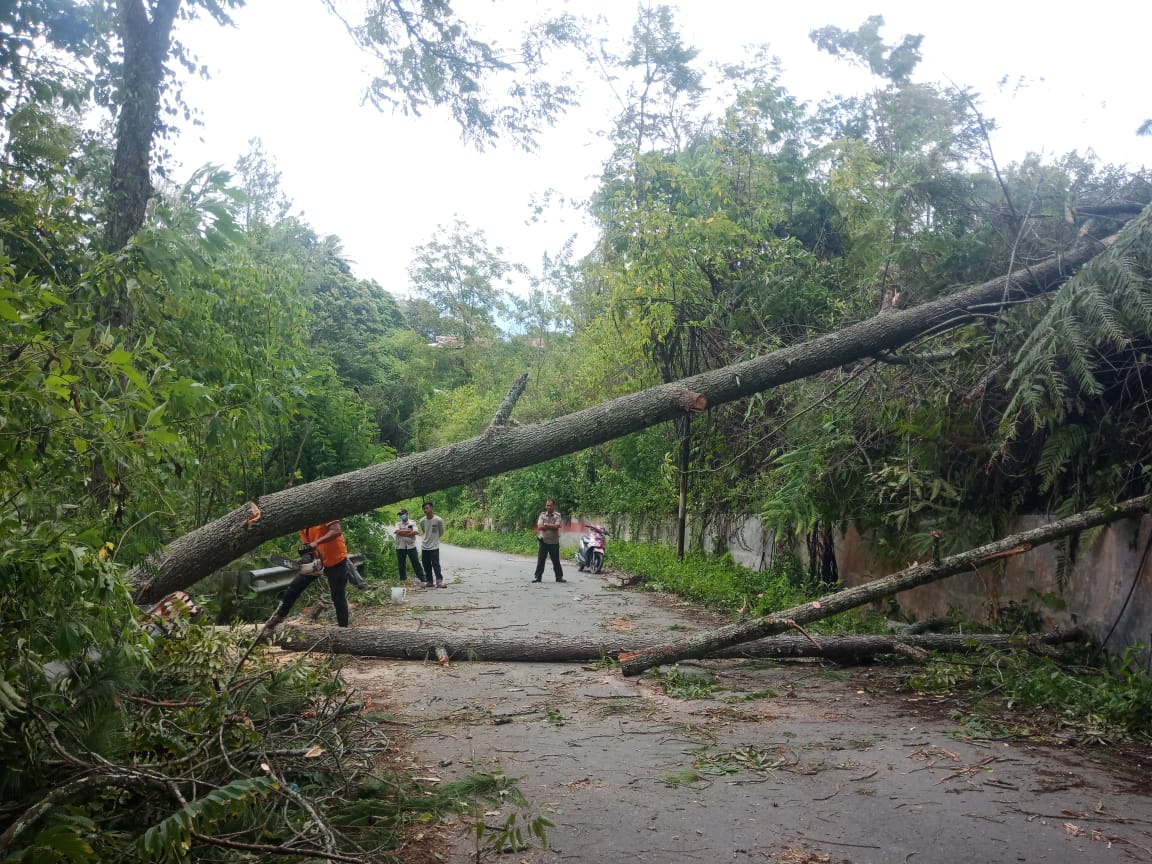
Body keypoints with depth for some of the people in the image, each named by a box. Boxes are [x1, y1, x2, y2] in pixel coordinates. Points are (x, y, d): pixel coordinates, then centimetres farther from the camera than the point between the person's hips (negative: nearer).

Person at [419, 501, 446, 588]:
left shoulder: (438, 520, -13)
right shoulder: (422, 521, -2)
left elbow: (441, 532, 3)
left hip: (434, 547, -4)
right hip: (424, 547, 4)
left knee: (435, 564, -9)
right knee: (426, 565, 8)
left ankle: (439, 581, -9)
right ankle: (429, 581, 17)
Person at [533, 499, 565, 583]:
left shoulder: (557, 515, -1)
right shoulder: (542, 515, 4)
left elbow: (557, 526, -15)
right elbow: (539, 527, -8)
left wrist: (546, 525, -13)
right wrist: (552, 526, -12)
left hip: (554, 542, -1)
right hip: (544, 541, 1)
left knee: (556, 560, 6)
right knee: (540, 560, 3)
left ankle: (559, 576, 14)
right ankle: (538, 576, 9)